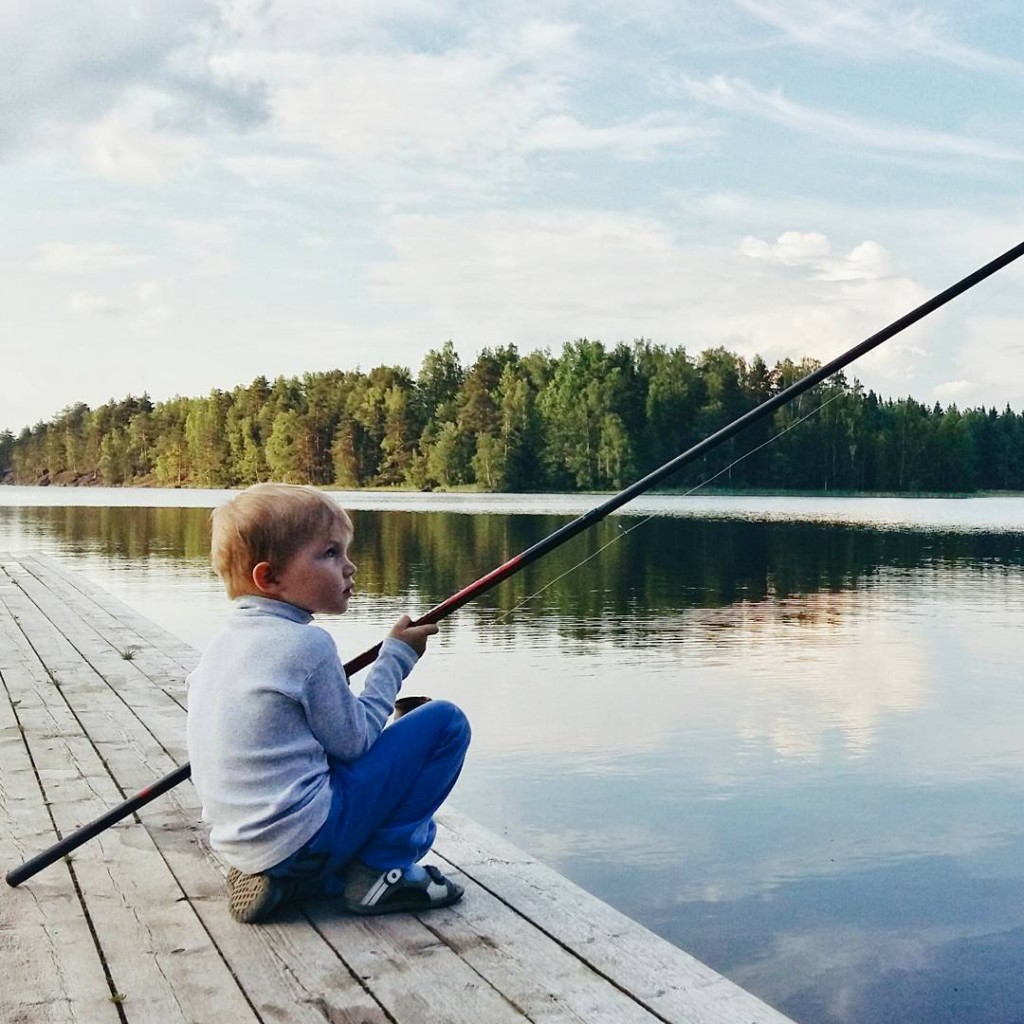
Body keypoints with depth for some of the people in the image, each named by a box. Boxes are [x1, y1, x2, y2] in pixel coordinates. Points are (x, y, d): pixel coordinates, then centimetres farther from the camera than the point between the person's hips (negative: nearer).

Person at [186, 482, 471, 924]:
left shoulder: (222, 643, 9)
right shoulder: (307, 644, -15)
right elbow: (354, 742, -6)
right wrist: (396, 657, 3)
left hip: (236, 844, 8)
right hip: (301, 836, -8)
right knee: (445, 722, -4)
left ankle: (272, 874, 15)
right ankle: (378, 869, 0)